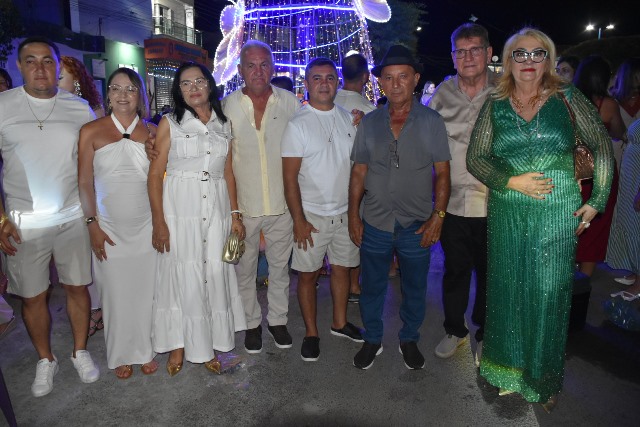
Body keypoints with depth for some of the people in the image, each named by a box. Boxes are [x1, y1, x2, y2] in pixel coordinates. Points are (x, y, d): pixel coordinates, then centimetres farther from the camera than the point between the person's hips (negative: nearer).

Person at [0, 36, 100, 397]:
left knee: (78, 286, 10)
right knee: (33, 296, 9)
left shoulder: (80, 109, 2)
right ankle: (46, 360, 29)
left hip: (74, 218, 1)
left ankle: (81, 351, 29)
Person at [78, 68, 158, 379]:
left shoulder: (152, 132, 5)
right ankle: (121, 355, 27)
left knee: (146, 290, 8)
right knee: (115, 293, 7)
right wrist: (93, 225, -6)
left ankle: (145, 350, 28)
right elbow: (84, 183, -1)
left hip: (146, 225, 1)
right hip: (109, 227, -1)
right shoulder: (91, 131, 0)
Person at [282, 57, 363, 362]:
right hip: (312, 214, -4)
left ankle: (339, 323, 34)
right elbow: (290, 178, -10)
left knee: (342, 268, 14)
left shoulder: (348, 118, 6)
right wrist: (299, 220, -13)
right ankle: (311, 333, 23)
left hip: (345, 212, 4)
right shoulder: (297, 125, -8)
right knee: (308, 275, 5)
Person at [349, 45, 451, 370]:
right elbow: (358, 173, 5)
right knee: (372, 286, 14)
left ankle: (409, 340, 39)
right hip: (374, 224, 2)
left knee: (414, 289, 15)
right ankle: (372, 340, 36)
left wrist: (438, 215, -9)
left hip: (417, 225, -1)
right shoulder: (369, 123, 2)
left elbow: (442, 173, -1)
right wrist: (353, 215, 1)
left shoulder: (431, 121, -3)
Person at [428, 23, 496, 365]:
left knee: (489, 272, 13)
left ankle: (484, 334, 36)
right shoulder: (441, 94, 1)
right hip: (453, 202, 1)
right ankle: (454, 329, 36)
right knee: (455, 270, 14)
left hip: (494, 204, -1)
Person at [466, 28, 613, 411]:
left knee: (548, 294, 6)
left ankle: (544, 379, 27)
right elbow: (475, 158, 1)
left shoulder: (567, 98, 1)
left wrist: (597, 200, 0)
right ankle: (509, 369, 32)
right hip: (506, 214, 1)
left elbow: (603, 146, 5)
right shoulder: (495, 106, 4)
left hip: (558, 214, -1)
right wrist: (512, 181, -14)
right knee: (509, 290, 11)